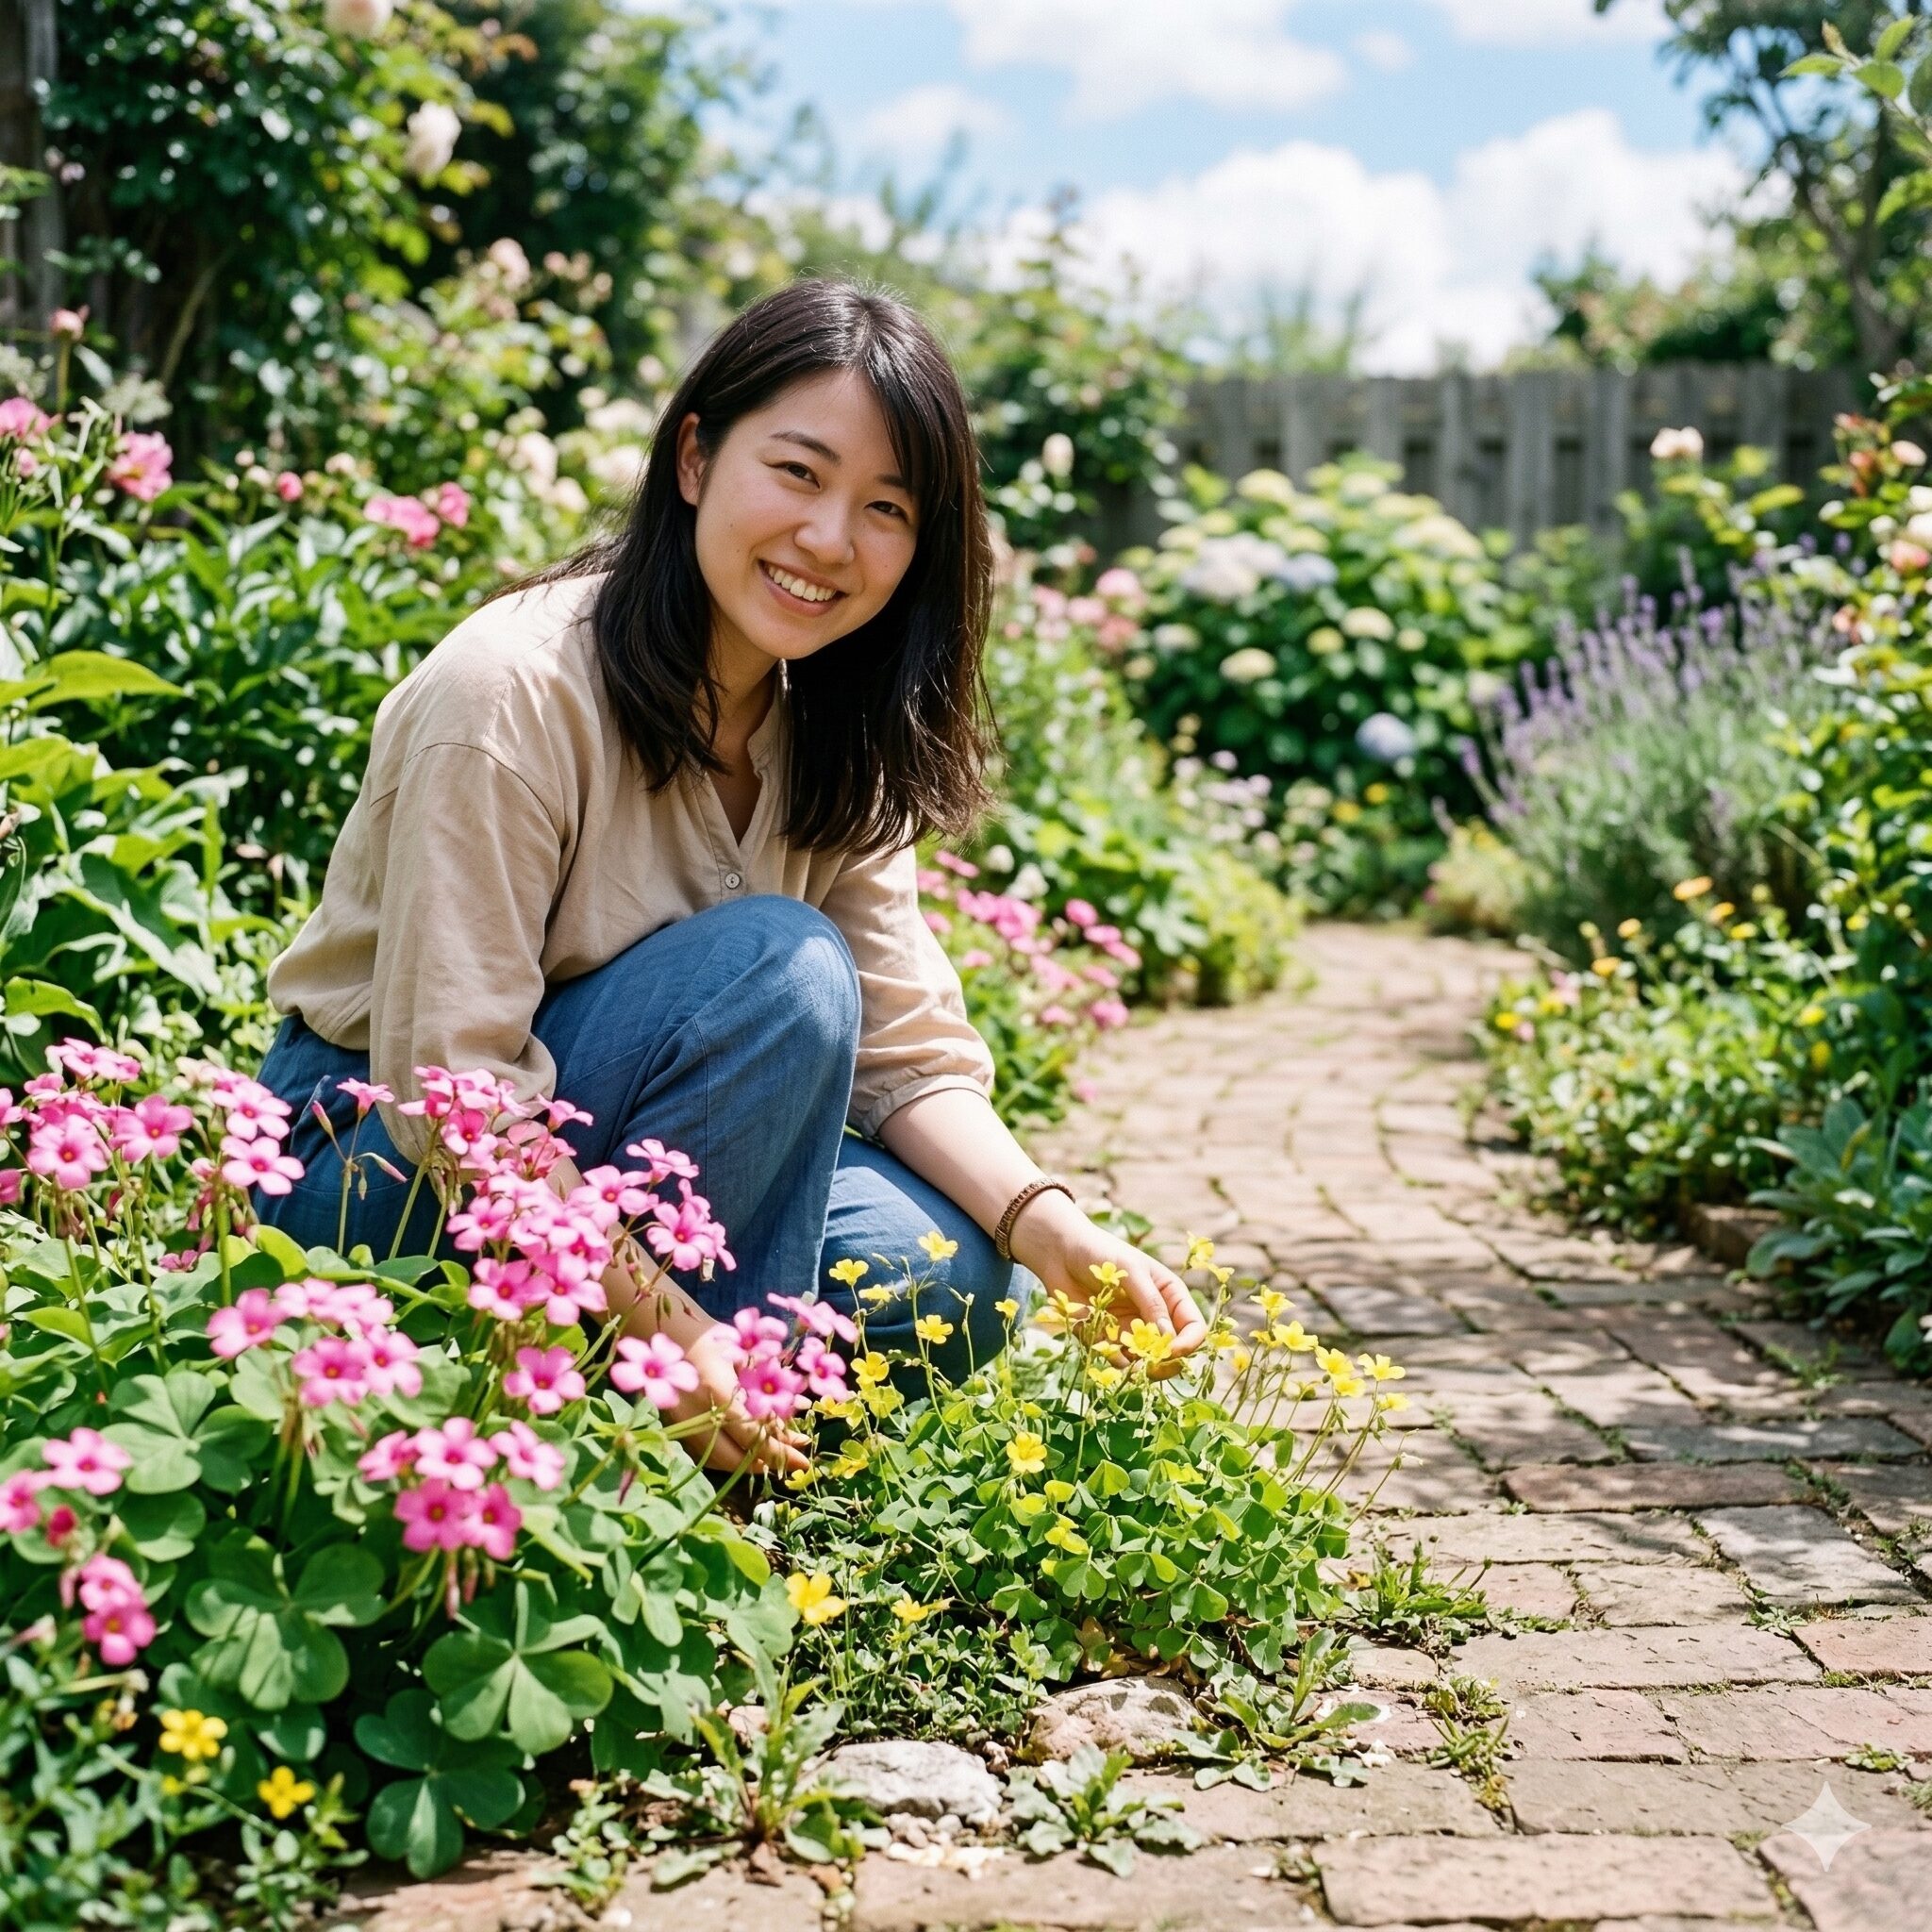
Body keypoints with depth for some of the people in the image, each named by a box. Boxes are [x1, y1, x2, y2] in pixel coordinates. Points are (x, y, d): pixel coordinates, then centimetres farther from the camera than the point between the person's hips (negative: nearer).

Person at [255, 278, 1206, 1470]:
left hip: (623, 1156, 6)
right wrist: (671, 1328, -33)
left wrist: (1054, 1231, -21)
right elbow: (452, 1088, -27)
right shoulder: (513, 693, -24)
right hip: (385, 1167, -6)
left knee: (945, 1283, -17)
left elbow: (907, 1046, -4)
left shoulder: (836, 737, -2)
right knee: (779, 966, -29)